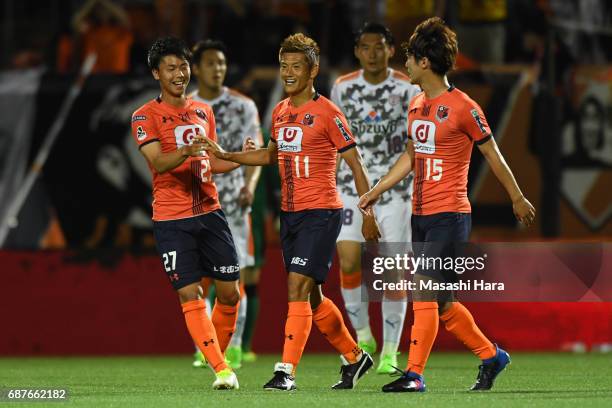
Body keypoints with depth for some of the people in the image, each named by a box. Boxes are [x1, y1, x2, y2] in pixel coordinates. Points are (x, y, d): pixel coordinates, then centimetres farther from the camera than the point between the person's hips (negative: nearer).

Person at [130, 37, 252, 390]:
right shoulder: (146, 116, -4)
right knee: (190, 294, -9)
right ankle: (221, 371, -9)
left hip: (209, 211, 5)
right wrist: (186, 152, -36)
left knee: (230, 292, 3)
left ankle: (220, 355, 22)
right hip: (172, 218, -5)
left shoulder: (204, 112, 14)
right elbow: (158, 163, -17)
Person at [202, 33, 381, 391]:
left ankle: (287, 371, -17)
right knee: (311, 296, 13)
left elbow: (356, 164, -7)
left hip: (321, 213, -8)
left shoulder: (327, 113, -10)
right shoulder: (280, 112, 11)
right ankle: (355, 358, 29)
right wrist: (226, 155, 17)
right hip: (290, 214, 8)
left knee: (298, 287, -16)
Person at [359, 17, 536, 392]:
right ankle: (491, 355, 25)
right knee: (440, 301, 11)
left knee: (425, 293, -12)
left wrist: (517, 198, 5)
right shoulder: (417, 105, 11)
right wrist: (378, 190, 17)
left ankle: (414, 374, -10)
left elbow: (492, 154, -3)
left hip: (449, 215, -8)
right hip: (420, 215, 8)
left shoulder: (463, 107, -11)